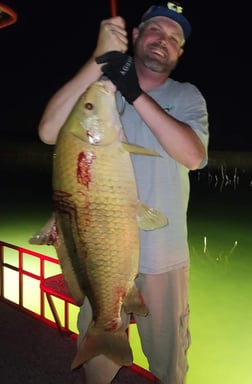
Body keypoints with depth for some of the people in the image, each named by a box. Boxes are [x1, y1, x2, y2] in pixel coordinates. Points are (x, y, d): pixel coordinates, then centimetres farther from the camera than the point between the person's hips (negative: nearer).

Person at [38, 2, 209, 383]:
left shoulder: (187, 96, 0)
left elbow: (193, 155, -20)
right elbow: (49, 132, -17)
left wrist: (137, 94, -25)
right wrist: (98, 59, -22)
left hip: (164, 253, 0)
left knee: (169, 351, 20)